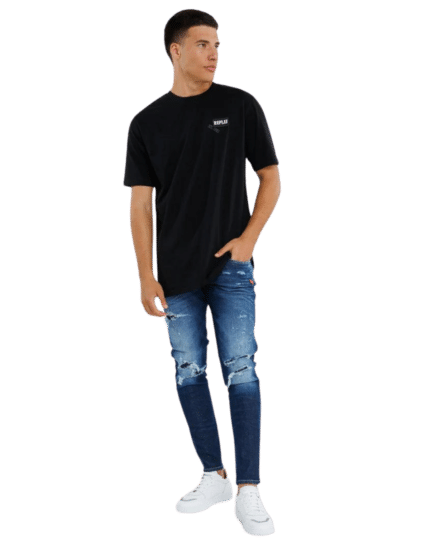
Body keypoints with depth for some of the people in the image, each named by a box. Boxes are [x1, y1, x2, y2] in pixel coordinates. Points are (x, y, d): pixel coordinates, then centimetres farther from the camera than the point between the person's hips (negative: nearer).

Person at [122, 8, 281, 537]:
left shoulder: (240, 105, 1)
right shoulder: (147, 122, 5)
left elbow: (271, 177, 5)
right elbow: (140, 204, 4)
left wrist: (249, 236, -9)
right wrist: (146, 276, -2)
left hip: (230, 266, -2)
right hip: (176, 272, 2)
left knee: (241, 371, -6)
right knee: (189, 372, 7)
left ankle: (248, 491, -1)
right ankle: (214, 477, 20)